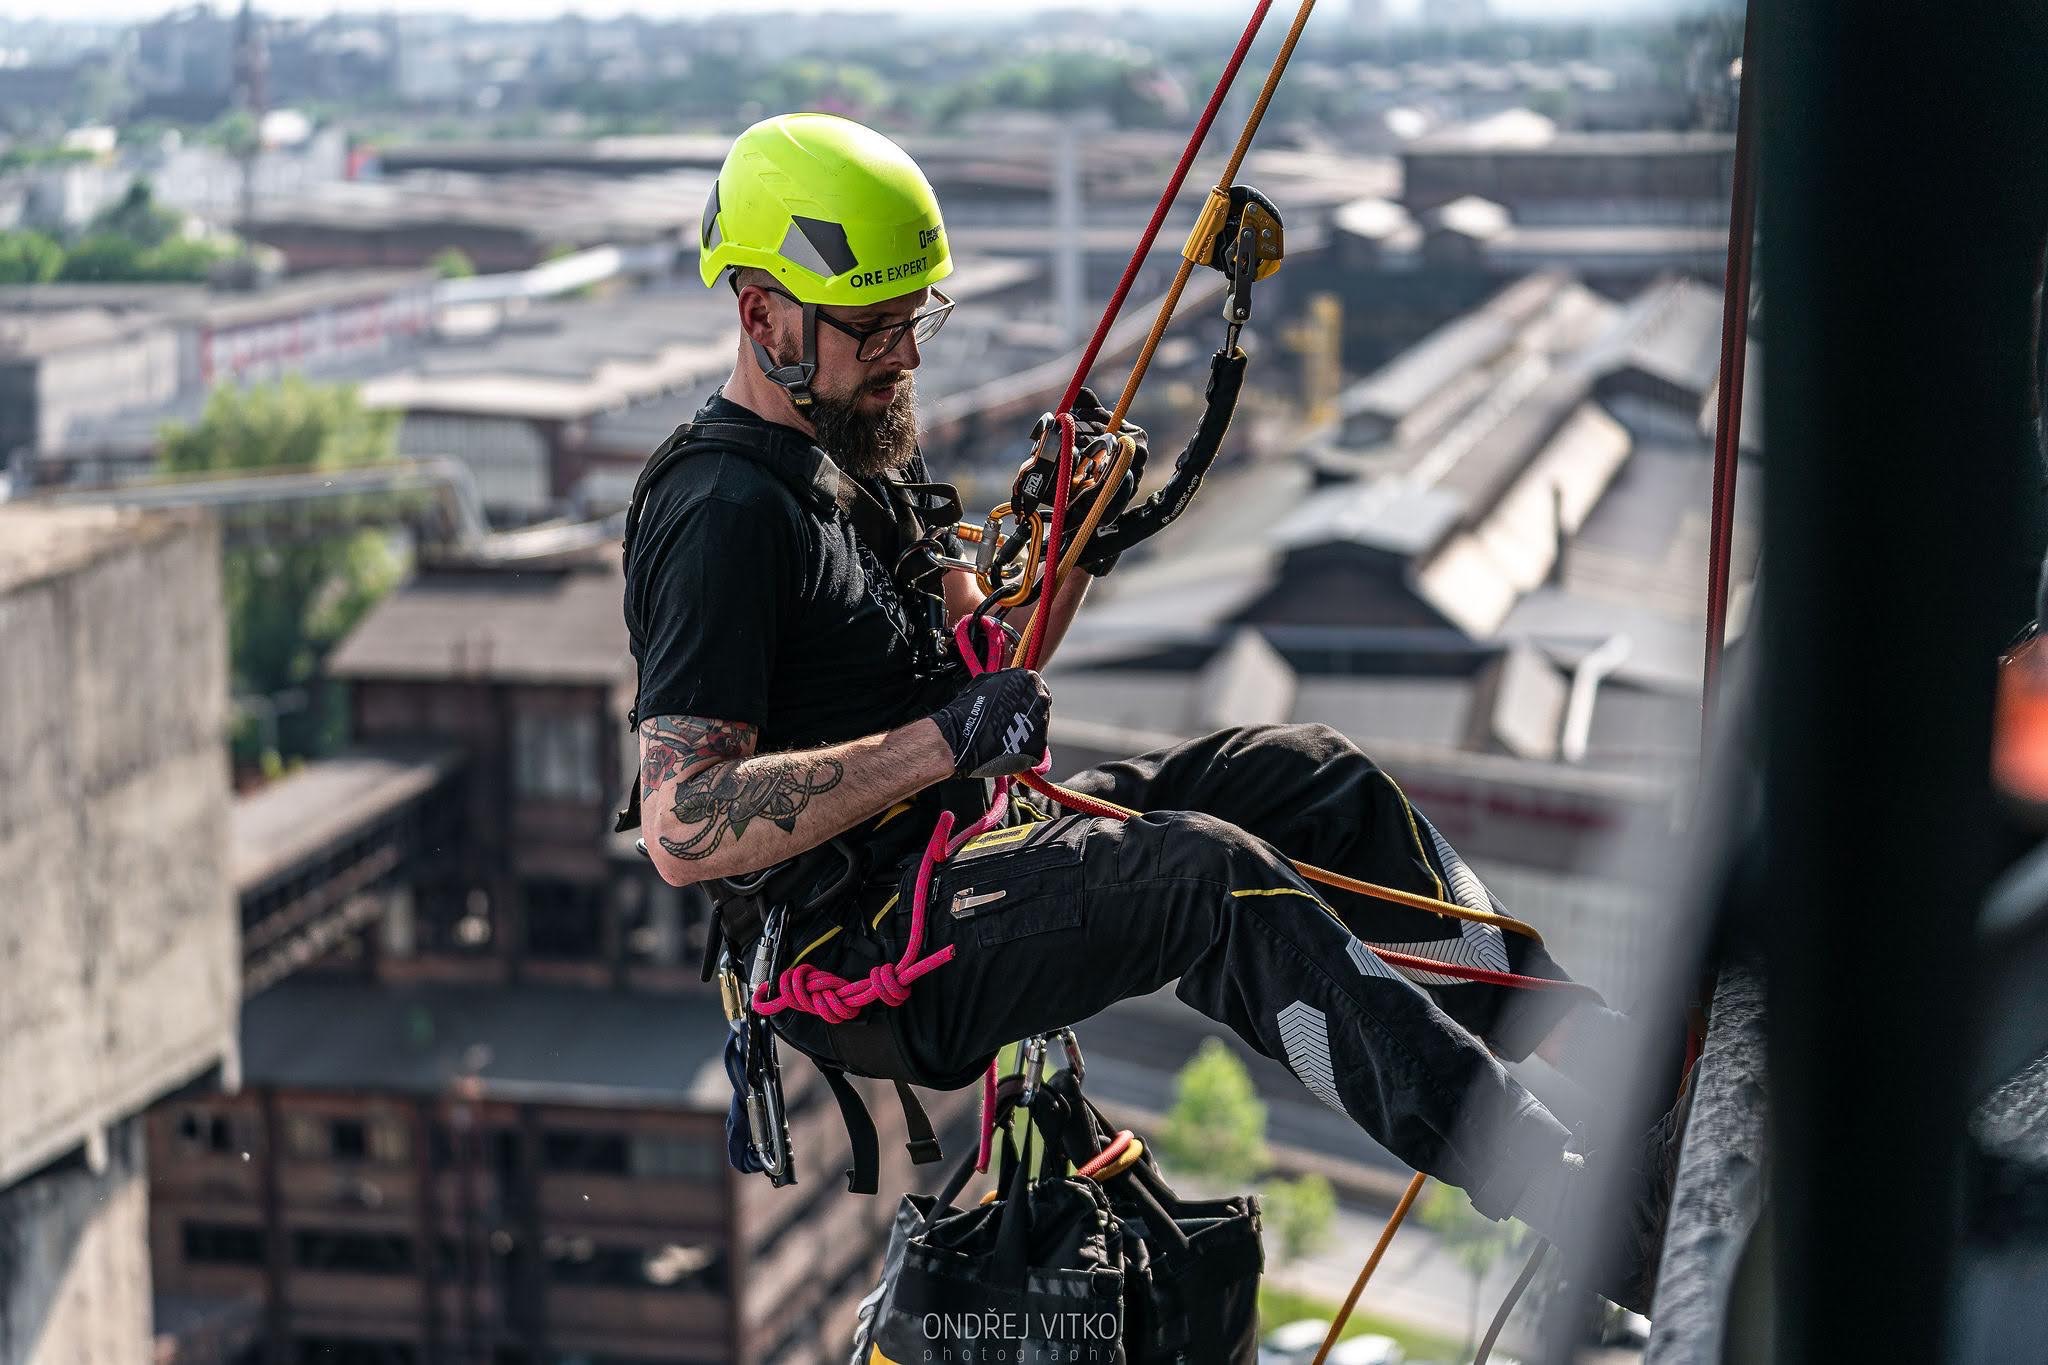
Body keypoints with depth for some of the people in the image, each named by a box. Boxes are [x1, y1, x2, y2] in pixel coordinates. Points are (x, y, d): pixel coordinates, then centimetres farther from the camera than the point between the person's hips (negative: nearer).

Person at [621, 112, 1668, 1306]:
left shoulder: (865, 445, 13)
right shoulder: (723, 511, -18)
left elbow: (980, 659, 22)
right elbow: (683, 829, -26)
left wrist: (1081, 533, 3)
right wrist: (940, 743, -25)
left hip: (963, 847, 10)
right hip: (859, 950, -10)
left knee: (1312, 777, 1)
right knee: (1212, 876, -29)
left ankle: (1574, 1031, 5)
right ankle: (1539, 1180, -31)